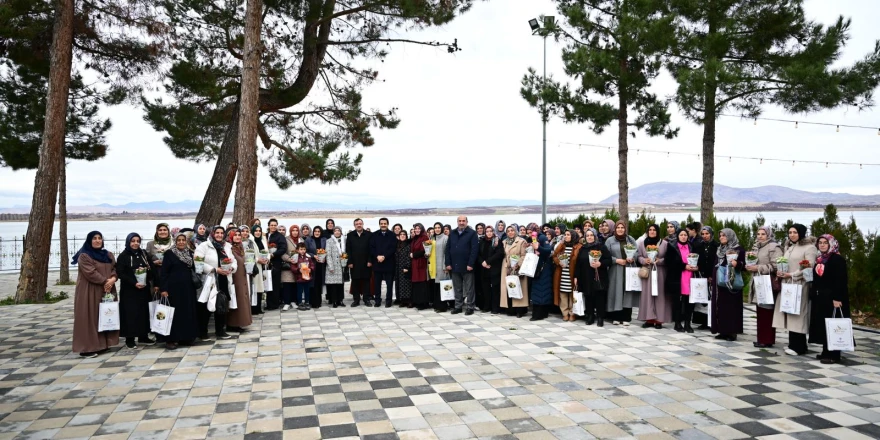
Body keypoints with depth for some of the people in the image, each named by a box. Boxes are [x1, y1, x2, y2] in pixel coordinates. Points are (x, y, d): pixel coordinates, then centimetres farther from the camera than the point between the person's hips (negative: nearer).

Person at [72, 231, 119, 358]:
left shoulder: (108, 255, 14)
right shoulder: (84, 256, -7)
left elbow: (115, 268, 7)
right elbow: (90, 272, -17)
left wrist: (113, 279, -13)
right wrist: (105, 281, -17)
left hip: (107, 290, 7)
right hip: (89, 291, -7)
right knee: (90, 318, -7)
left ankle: (103, 344, 16)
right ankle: (87, 348, -4)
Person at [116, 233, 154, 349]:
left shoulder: (144, 254, 11)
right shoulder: (123, 256, -3)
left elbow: (151, 268, 12)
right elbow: (120, 273, -10)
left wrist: (146, 269, -12)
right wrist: (134, 283, -19)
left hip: (144, 289, 5)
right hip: (129, 290, -4)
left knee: (144, 312, 7)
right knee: (131, 313, -3)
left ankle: (143, 337, 16)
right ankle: (129, 339, 4)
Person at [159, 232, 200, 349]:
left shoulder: (190, 253, 10)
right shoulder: (169, 253, -4)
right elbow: (164, 272, -7)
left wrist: (196, 282, 8)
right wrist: (163, 288, -13)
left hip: (188, 287, 5)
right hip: (174, 287, -5)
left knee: (188, 312, 6)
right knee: (175, 312, -4)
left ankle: (186, 337, 15)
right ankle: (171, 339, 2)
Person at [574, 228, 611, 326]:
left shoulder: (601, 246, 1)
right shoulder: (582, 249, 11)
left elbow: (609, 260, -3)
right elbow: (578, 263, 9)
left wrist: (600, 264, -20)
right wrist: (576, 276, 5)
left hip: (599, 278, -3)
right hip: (586, 278, 3)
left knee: (599, 298, -3)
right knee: (588, 298, 5)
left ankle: (600, 318, 5)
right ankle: (590, 316, 15)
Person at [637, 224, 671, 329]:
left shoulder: (664, 243, -1)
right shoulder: (642, 243, 8)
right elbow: (639, 256, 10)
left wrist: (660, 261, -16)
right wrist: (644, 261, -9)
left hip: (659, 272, -2)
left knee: (659, 294, -1)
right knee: (647, 295, 0)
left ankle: (659, 320, 3)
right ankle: (649, 319, 5)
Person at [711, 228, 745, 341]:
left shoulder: (739, 249, -3)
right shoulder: (719, 249, 16)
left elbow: (743, 264, -8)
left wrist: (737, 264, -31)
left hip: (731, 283, -6)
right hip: (719, 282, 7)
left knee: (731, 306, -5)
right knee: (720, 306, 5)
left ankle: (732, 332, -2)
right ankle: (723, 331, 10)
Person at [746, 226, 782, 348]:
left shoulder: (774, 247, -8)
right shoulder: (756, 247, 18)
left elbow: (775, 266, -18)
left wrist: (758, 268, -18)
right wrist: (750, 266, 8)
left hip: (768, 284, -8)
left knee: (767, 313, -6)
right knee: (760, 312, 10)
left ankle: (767, 340, -1)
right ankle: (762, 338, 15)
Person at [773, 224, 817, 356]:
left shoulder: (809, 247, -5)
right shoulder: (788, 247, 18)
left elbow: (810, 268, -13)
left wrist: (791, 275, -15)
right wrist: (780, 271, 2)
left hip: (800, 285, -7)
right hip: (787, 284, 7)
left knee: (798, 315, -6)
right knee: (790, 315, 7)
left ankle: (798, 347, -1)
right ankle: (793, 344, 13)